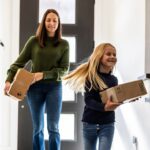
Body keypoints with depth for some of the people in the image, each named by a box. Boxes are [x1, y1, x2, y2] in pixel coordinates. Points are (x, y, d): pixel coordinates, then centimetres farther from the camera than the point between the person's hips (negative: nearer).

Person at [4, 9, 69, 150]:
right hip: (34, 88, 1)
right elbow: (19, 63, 2)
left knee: (53, 128, -4)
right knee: (37, 128, 9)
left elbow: (64, 69, -4)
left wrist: (44, 75, -16)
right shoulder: (34, 41, 3)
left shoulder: (63, 44, 2)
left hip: (54, 87, -1)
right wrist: (9, 80, -11)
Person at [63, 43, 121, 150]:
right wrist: (104, 107, -32)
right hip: (90, 123, -2)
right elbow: (88, 100, -17)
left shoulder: (113, 79, 3)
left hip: (107, 124, 2)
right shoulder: (91, 77, -10)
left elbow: (115, 100, 8)